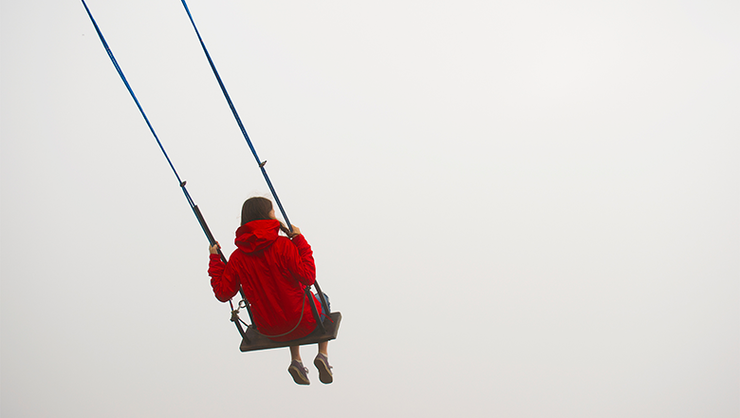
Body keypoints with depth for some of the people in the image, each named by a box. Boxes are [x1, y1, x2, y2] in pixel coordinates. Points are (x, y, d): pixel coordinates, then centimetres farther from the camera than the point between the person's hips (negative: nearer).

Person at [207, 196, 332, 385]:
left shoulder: (237, 258, -7)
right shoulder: (283, 245, -20)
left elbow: (223, 293, -2)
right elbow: (308, 277, -21)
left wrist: (214, 260, 7)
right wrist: (300, 240, -14)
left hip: (268, 330, 4)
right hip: (302, 323, -4)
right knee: (321, 301, 31)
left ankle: (296, 361, 24)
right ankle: (323, 355, 16)